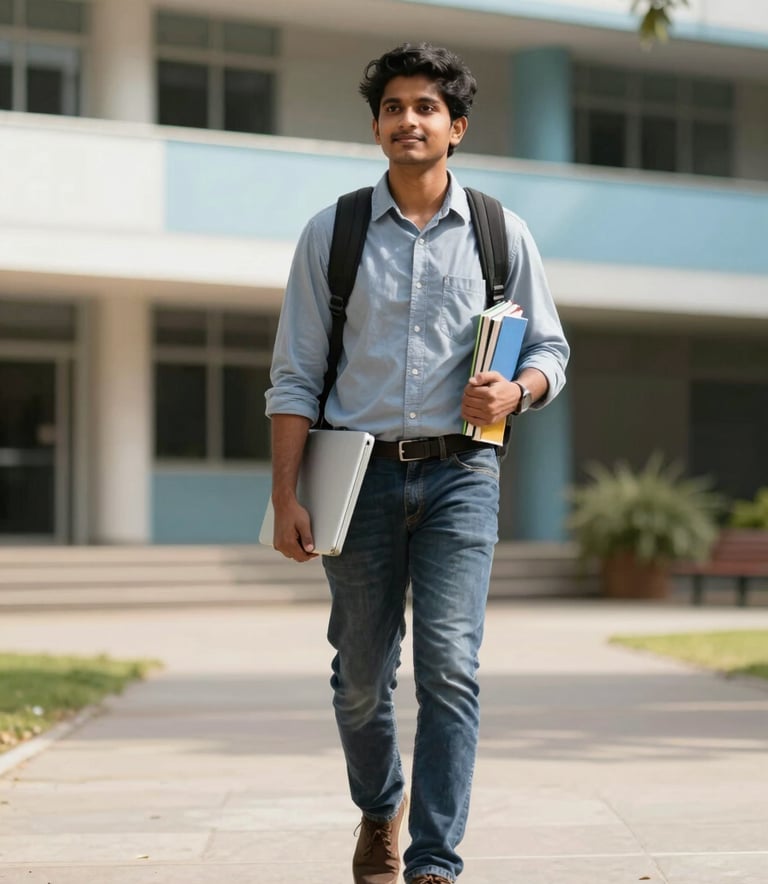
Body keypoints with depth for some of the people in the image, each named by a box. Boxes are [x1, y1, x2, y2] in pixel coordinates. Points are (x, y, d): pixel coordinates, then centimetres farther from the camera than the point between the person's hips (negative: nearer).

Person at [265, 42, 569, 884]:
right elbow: (294, 377, 3)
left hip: (458, 473, -1)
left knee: (449, 668, -13)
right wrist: (285, 497, -4)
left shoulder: (501, 235, 7)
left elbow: (549, 348, 14)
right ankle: (380, 810, 36)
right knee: (361, 677, 9)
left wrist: (514, 390, -10)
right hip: (362, 473, 1)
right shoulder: (331, 234, 5)